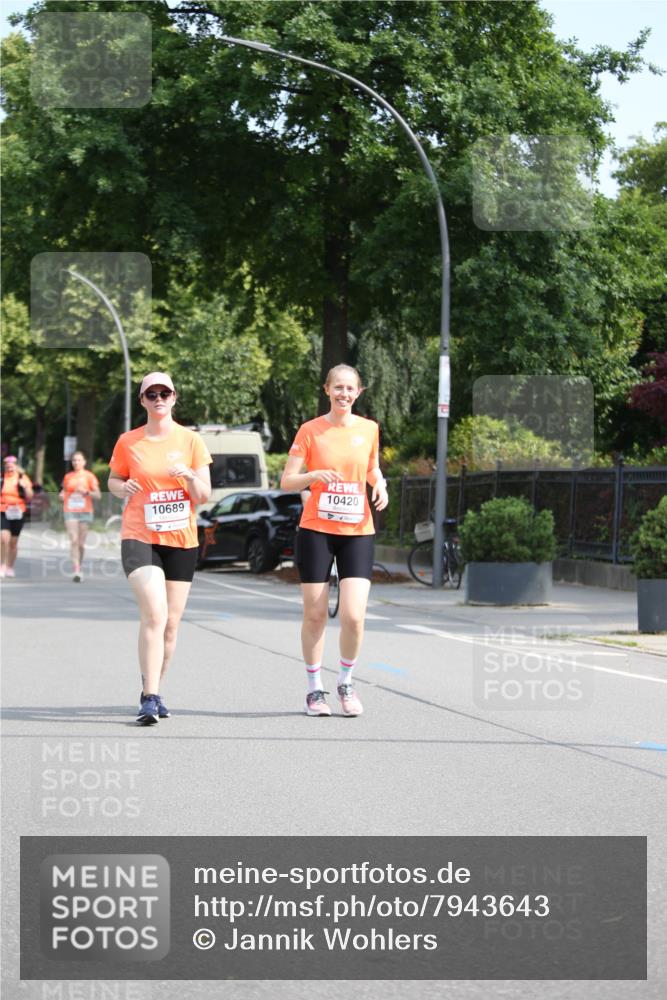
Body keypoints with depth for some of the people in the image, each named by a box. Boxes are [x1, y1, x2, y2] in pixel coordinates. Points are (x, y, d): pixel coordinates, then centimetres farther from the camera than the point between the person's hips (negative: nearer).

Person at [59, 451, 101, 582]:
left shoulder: (89, 476, 4)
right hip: (70, 511, 1)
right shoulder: (68, 477, 11)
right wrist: (61, 495, 0)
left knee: (81, 543, 4)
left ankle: (79, 566, 24)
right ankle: (76, 571, -21)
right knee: (74, 540, -14)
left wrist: (86, 492, -16)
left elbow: (98, 496, 0)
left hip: (85, 512, -1)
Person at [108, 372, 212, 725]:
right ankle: (149, 698, -20)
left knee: (171, 623, 7)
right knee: (154, 614, -21)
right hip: (139, 537, -2)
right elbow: (113, 480, 14)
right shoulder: (128, 442, 2)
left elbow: (204, 496, 3)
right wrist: (123, 487, -9)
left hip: (181, 541, 3)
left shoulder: (191, 441, 3)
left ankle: (152, 691, 26)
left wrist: (191, 476, -18)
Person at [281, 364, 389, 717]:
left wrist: (380, 485, 0)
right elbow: (286, 481, -2)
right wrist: (314, 475, -21)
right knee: (315, 615, 2)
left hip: (357, 532, 1)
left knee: (353, 616, -10)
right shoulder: (310, 430, -1)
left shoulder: (369, 429, 6)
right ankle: (314, 689, 17)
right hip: (316, 530, -1)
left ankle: (346, 682, 13)